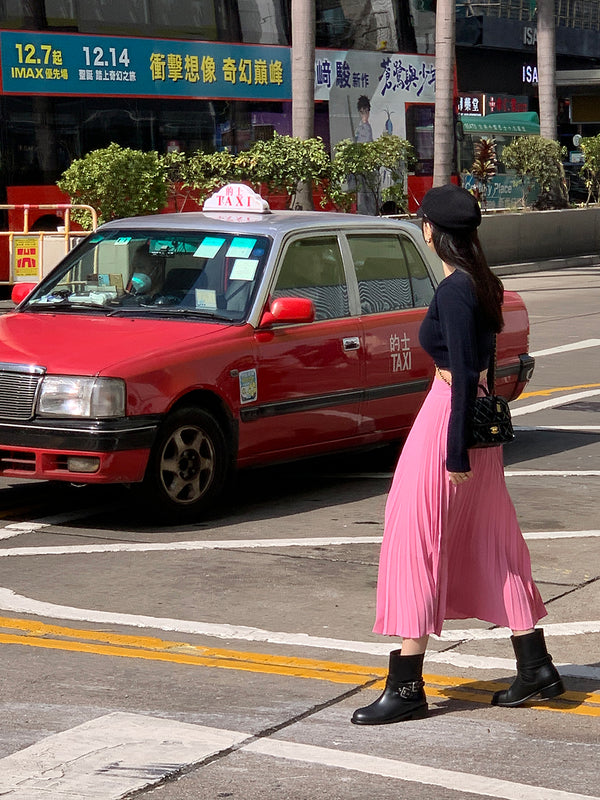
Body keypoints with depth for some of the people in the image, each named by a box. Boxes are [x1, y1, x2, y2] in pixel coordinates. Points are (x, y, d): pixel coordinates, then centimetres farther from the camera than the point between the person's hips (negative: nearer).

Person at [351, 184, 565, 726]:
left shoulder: (453, 291, -17)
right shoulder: (483, 283, 10)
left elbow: (465, 374, -20)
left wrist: (456, 453, -20)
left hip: (447, 419, -10)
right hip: (481, 423, 10)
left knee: (417, 548, -3)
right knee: (491, 545, 16)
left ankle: (406, 689, 0)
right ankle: (537, 669, 21)